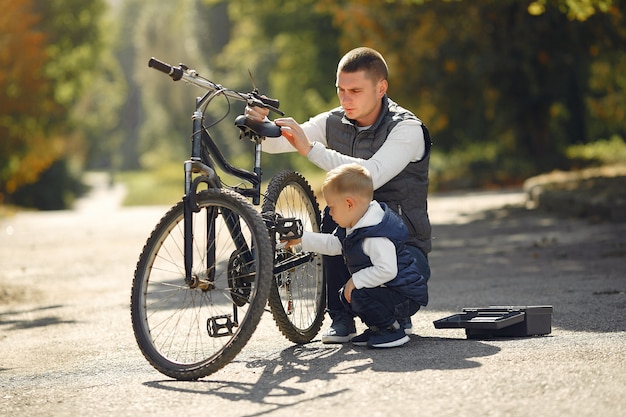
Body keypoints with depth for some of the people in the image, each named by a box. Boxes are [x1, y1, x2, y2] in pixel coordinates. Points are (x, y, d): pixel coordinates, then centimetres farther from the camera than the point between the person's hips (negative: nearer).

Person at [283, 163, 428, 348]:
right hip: (386, 290, 11)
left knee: (359, 296, -28)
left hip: (405, 296, -11)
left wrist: (356, 281, -26)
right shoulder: (354, 227, 6)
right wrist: (302, 239, 18)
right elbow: (334, 244, 20)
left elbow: (386, 270, -34)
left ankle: (392, 331, -10)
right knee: (345, 295, 14)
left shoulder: (377, 235, -28)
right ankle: (378, 327, 18)